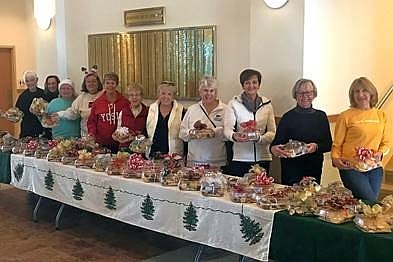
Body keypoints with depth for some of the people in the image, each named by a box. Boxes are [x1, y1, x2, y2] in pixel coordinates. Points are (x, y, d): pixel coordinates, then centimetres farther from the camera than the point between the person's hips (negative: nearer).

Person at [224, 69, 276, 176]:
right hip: (239, 159, -2)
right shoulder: (234, 103, 2)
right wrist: (234, 136, -30)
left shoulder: (267, 104, 8)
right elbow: (227, 129, -7)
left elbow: (272, 133, 4)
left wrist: (259, 138, -16)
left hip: (262, 159, 2)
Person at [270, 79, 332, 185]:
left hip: (315, 169, 3)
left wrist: (316, 147, -13)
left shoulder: (321, 116, 7)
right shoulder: (288, 117, -2)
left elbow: (328, 144, 7)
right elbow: (276, 143, -6)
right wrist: (274, 149, -28)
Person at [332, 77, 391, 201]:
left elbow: (387, 142, 13)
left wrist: (380, 153, -6)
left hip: (374, 168, 4)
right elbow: (337, 143, 1)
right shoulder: (345, 116, -2)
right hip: (351, 167, -4)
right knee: (370, 202, -13)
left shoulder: (381, 116, 9)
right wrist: (335, 159, -17)